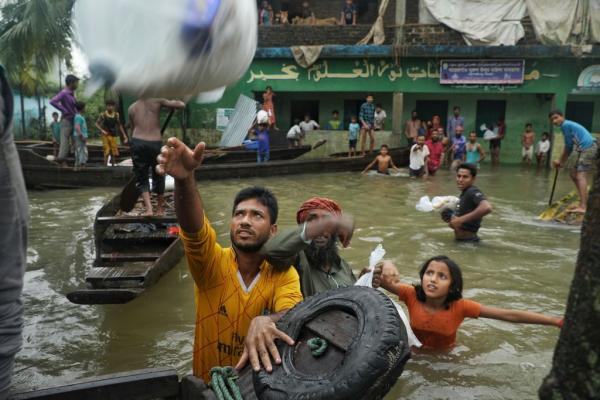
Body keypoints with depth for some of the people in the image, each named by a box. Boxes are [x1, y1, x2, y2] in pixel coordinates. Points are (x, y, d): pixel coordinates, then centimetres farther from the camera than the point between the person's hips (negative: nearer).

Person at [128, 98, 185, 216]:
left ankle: (149, 208, -7)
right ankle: (159, 209, 26)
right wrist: (173, 102, 20)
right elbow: (182, 105, -1)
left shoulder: (132, 108, 13)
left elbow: (133, 129, 14)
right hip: (155, 144, -1)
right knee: (158, 177, 16)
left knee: (141, 178, 11)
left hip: (138, 143, 1)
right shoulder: (157, 101, 4)